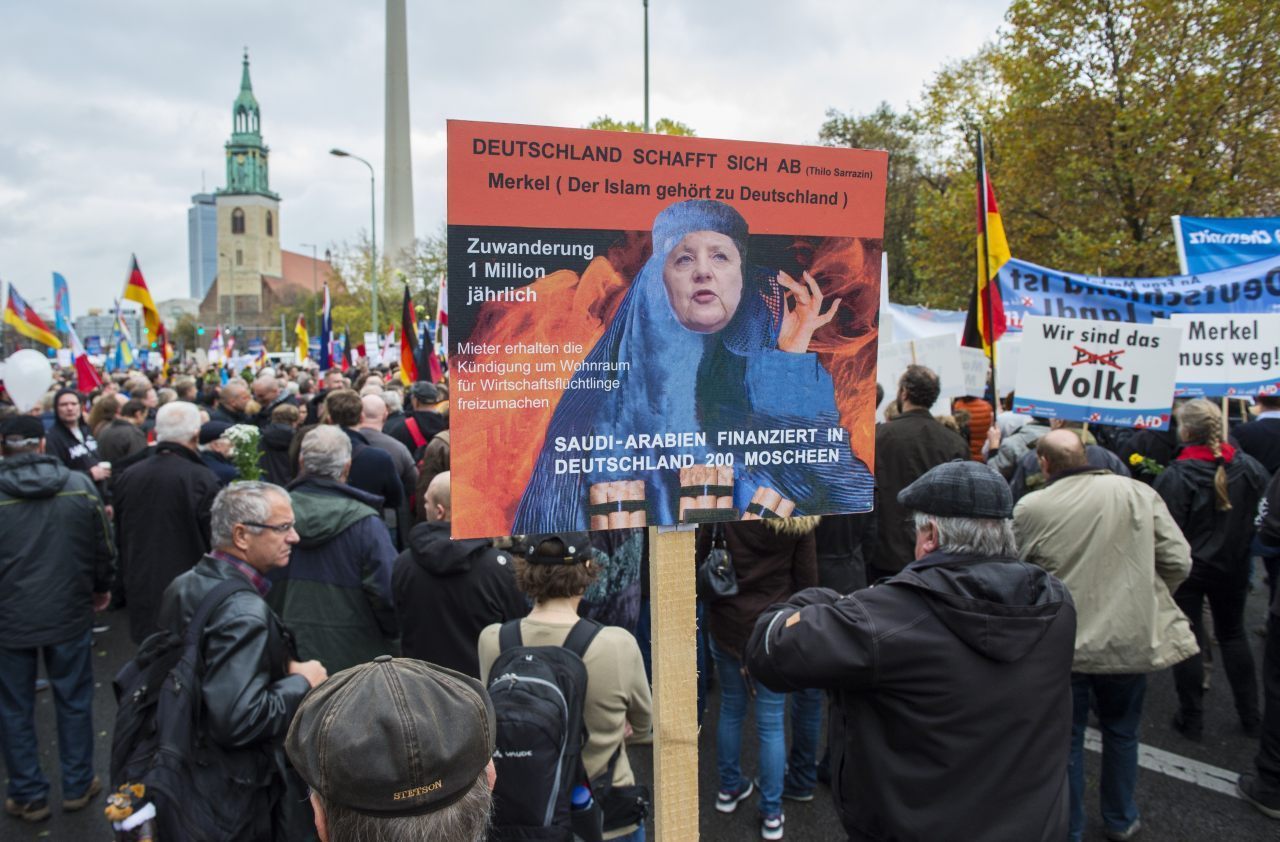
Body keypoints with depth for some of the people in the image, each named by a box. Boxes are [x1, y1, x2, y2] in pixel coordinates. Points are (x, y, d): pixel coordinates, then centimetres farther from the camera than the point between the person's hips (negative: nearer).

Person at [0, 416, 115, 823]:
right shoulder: (80, 485, -8)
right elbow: (104, 546, -1)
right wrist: (102, 588, 16)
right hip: (69, 611, 1)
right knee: (74, 700, 14)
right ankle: (77, 786, 26)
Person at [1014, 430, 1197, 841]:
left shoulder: (1030, 508, -13)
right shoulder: (1141, 494, -7)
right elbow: (1178, 563, -4)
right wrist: (1143, 596, 13)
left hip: (1063, 644, -3)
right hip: (1131, 638, 3)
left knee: (1065, 739, 14)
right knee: (1121, 731, 24)